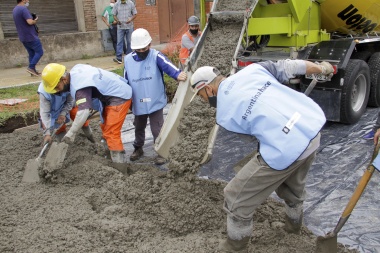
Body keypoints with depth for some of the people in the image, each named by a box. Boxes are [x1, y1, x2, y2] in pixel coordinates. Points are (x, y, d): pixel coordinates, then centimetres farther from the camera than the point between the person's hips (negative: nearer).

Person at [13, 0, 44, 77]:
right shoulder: (23, 9, -17)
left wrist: (33, 20, 8)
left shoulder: (15, 10, 15)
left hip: (23, 37, 9)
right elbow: (30, 22, -26)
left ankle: (33, 70, 12)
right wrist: (35, 20, -5)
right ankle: (31, 67, -9)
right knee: (39, 52, -2)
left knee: (31, 53, 13)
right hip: (30, 36, -9)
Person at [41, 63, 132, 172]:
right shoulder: (75, 70, 1)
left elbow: (83, 112, -37)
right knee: (105, 128, 20)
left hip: (120, 97, -11)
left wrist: (71, 133, -34)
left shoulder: (79, 86, -28)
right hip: (118, 90, 11)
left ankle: (121, 173, -10)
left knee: (111, 134, -12)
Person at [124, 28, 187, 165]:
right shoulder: (128, 59, -2)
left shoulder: (156, 56, -14)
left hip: (156, 102, -4)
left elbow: (167, 66, -34)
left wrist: (178, 74, -55)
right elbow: (126, 82, 8)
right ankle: (138, 148, 44)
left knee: (157, 129, 4)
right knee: (139, 127, 23)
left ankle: (160, 152, 23)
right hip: (138, 104, 5)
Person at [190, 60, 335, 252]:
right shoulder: (252, 69, 9)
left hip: (286, 149, -8)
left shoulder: (224, 115, -3)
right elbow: (289, 67, 16)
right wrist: (321, 67, 31)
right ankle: (293, 223, 62)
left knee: (237, 197, 9)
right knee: (293, 184, 36)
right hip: (313, 127, 8)